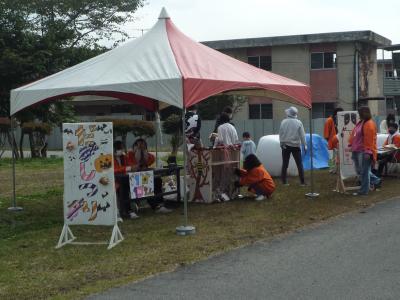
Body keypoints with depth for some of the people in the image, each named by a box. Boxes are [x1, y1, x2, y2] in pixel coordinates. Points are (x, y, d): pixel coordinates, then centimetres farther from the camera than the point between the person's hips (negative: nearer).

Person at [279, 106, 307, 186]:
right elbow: (302, 135, -4)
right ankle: (302, 182, 3)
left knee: (285, 164, 7)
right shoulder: (298, 122, -7)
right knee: (299, 164, 6)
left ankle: (284, 181, 6)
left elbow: (281, 134, -1)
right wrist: (304, 145, 3)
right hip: (296, 145, -1)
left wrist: (281, 143, 10)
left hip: (286, 145, 1)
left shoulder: (284, 122, -6)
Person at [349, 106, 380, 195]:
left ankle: (363, 190, 5)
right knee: (359, 170, 16)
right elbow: (354, 136, 23)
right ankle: (375, 180, 28)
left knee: (364, 171, -2)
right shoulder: (360, 123, 15)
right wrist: (351, 144, 22)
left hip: (364, 152, -10)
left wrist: (367, 151, -21)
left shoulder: (369, 124, -15)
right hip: (357, 150, 10)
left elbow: (369, 139, -19)